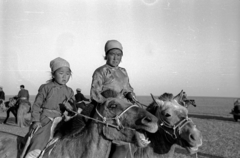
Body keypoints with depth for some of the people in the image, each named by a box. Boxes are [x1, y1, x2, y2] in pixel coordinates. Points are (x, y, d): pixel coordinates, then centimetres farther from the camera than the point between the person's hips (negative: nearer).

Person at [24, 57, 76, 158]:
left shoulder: (69, 91, 13)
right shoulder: (46, 87, 1)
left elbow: (74, 108, 12)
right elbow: (37, 104, 1)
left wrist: (69, 106, -12)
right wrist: (36, 120, -9)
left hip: (60, 118, 5)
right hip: (45, 118, -4)